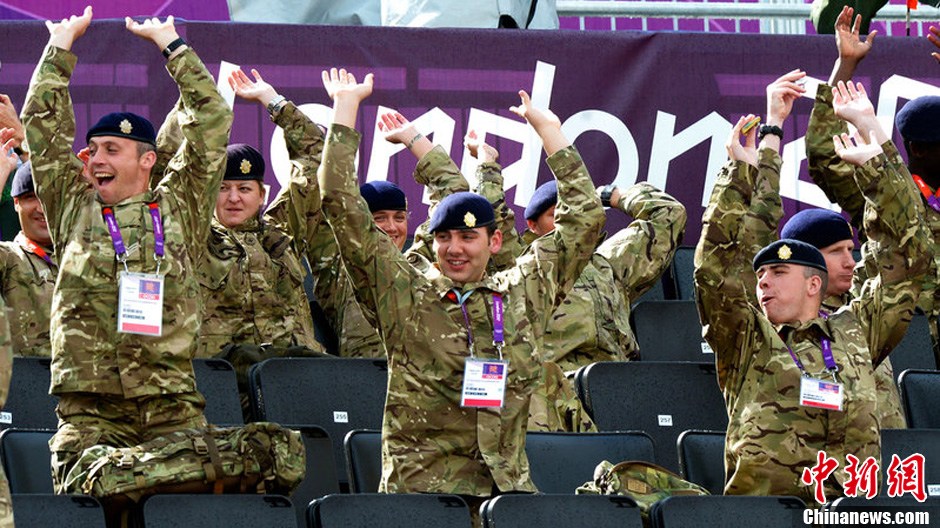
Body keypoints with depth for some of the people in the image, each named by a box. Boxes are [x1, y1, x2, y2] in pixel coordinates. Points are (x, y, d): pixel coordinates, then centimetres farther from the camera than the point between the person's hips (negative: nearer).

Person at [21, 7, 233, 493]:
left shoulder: (180, 208, 15)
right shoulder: (74, 210, 17)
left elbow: (213, 119, 15)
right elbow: (41, 124, 17)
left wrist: (168, 42, 20)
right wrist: (61, 43, 22)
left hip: (172, 405, 0)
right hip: (91, 409, 0)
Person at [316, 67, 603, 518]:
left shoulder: (526, 293, 16)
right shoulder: (401, 294, 8)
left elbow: (583, 215, 24)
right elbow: (344, 209, 5)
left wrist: (548, 128, 27)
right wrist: (345, 108, 8)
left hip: (509, 490, 2)